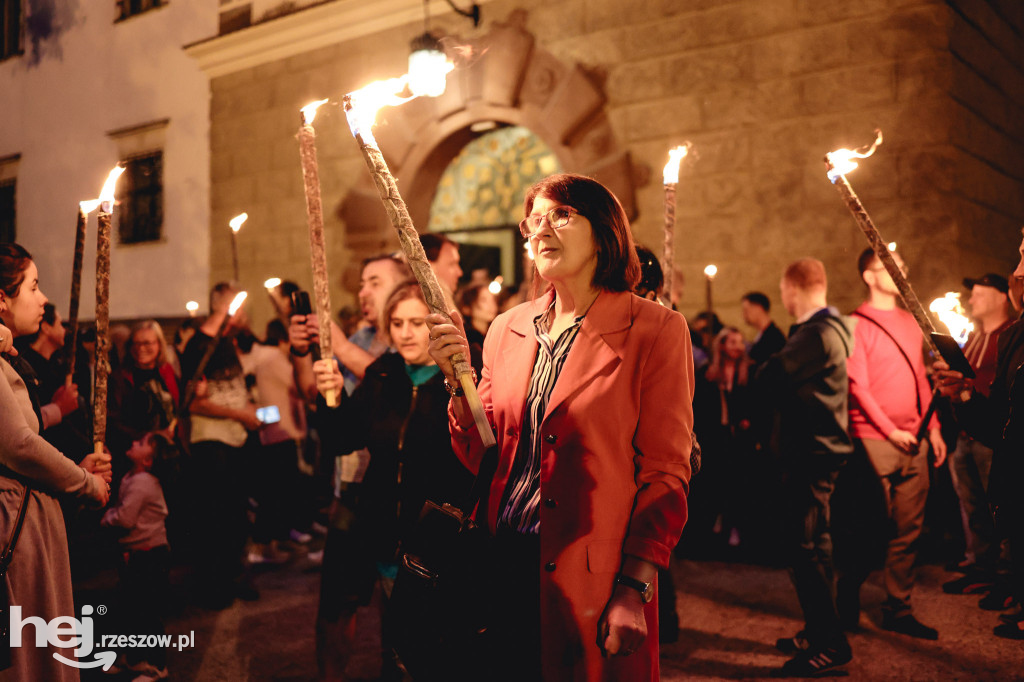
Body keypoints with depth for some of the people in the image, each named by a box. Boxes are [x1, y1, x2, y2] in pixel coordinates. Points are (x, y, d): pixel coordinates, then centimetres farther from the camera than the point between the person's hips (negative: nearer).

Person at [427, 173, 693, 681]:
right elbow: (479, 458, 9)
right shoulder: (507, 329, 8)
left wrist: (633, 592, -14)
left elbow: (665, 474, -9)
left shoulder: (654, 330, -7)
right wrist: (457, 378, -7)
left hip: (589, 582, -4)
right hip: (503, 566, 4)